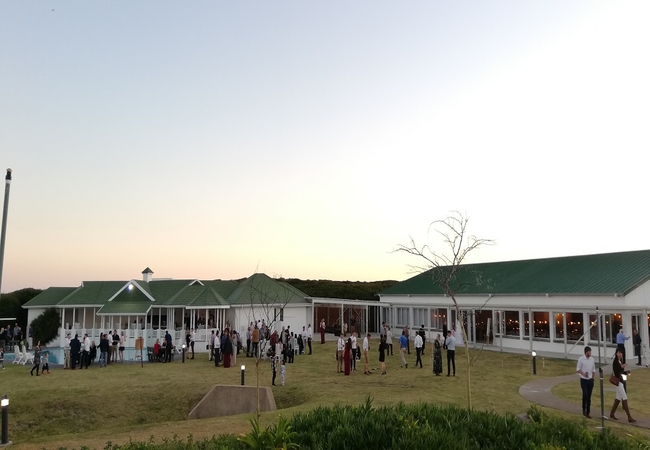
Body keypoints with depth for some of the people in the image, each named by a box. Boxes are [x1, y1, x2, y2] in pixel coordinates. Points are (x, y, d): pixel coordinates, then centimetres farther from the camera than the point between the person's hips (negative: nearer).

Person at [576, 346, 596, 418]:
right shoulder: (581, 359, -10)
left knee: (589, 397, 6)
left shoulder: (592, 359, 5)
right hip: (583, 380, -4)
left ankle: (587, 412, 14)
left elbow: (593, 370, 14)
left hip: (590, 380, 4)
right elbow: (578, 369, -6)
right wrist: (583, 373, -24)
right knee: (585, 395, -15)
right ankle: (584, 409, 7)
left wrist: (593, 378, 7)